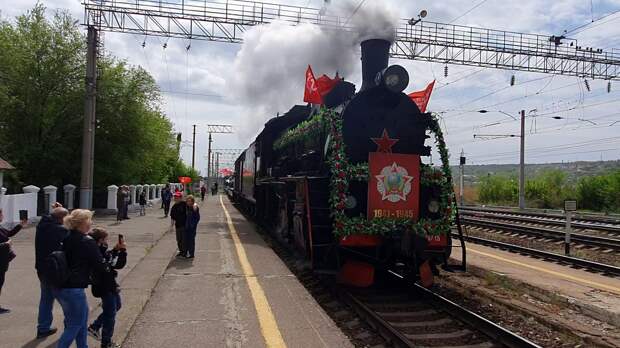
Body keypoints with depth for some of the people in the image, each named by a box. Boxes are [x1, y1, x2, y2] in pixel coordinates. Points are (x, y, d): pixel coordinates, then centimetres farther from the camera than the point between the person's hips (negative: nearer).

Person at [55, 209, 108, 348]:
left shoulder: (66, 238, 6)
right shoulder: (88, 242, -15)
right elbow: (99, 265, -9)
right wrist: (107, 269, 11)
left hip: (59, 287, 8)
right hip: (73, 289, -8)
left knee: (82, 317, 22)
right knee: (76, 324, 7)